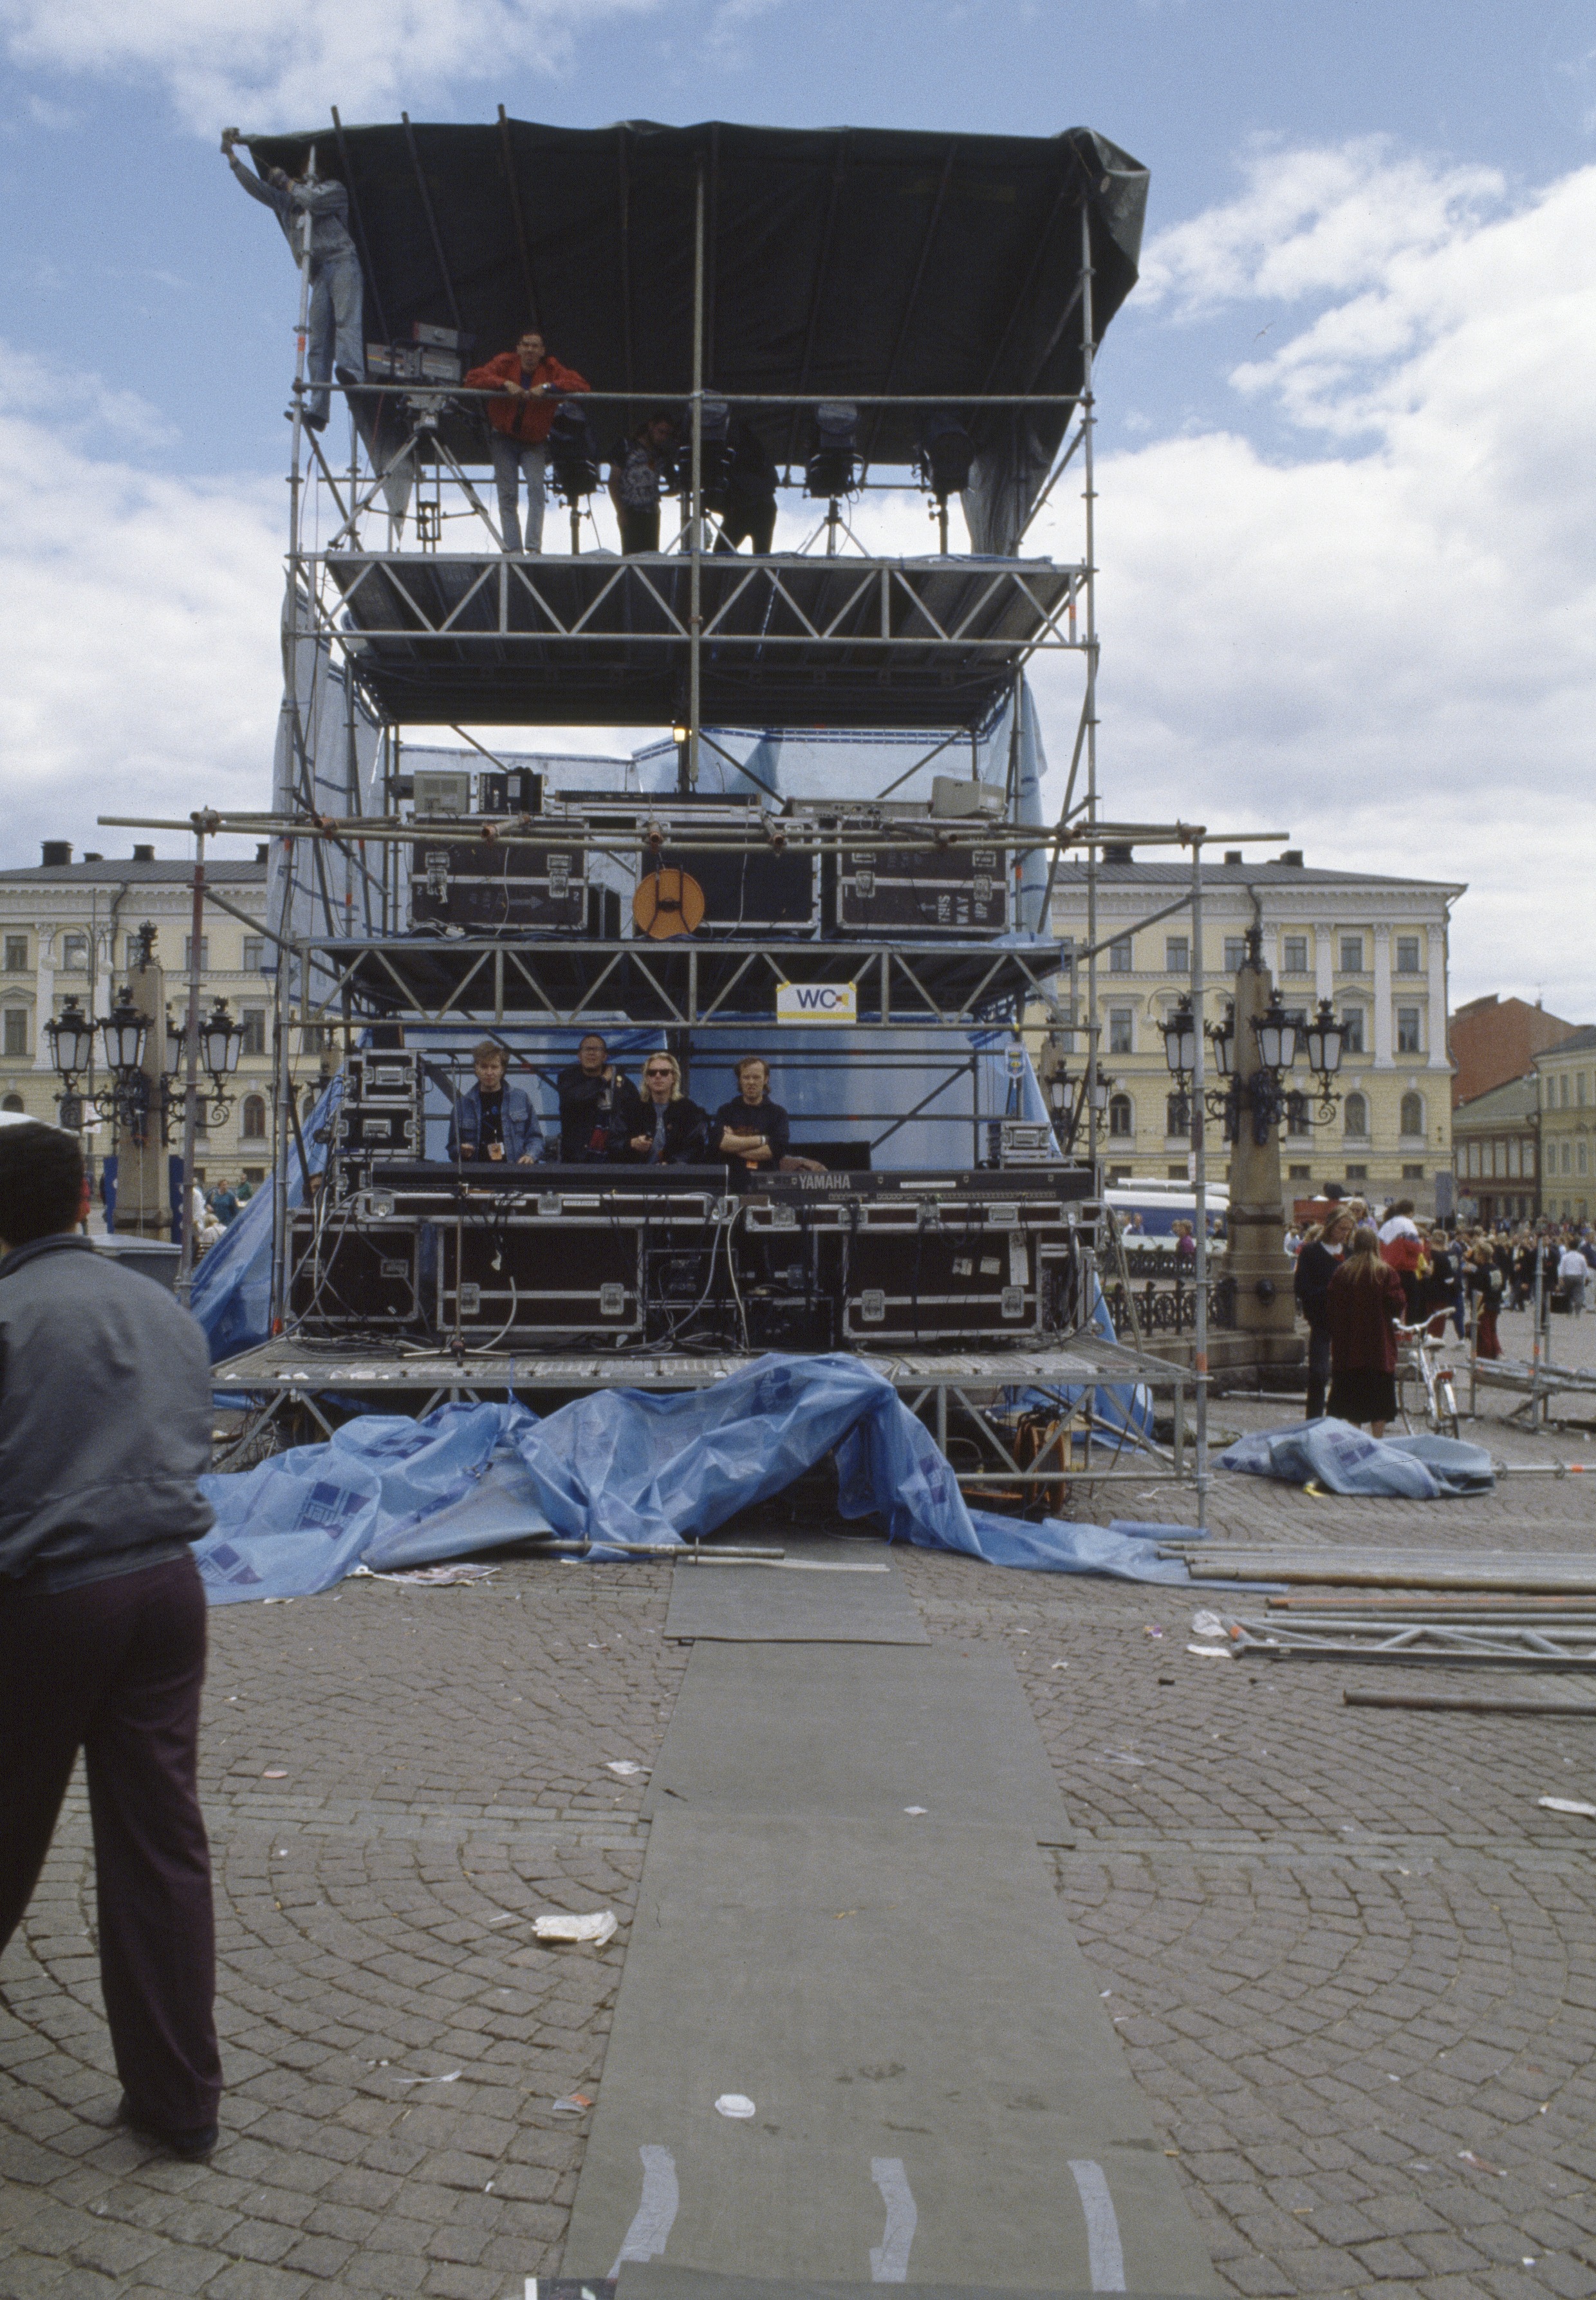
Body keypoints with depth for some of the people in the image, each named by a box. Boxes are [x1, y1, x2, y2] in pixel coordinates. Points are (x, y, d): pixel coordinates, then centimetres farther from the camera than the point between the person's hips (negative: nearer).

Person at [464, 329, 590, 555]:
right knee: (508, 495, -4)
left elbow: (583, 386, -20)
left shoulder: (551, 369, -8)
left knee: (536, 489, -20)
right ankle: (512, 549, -3)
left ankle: (534, 547, -22)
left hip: (534, 443, -1)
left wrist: (548, 387, -31)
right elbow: (472, 379, -17)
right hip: (503, 439, 1)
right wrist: (505, 383, -32)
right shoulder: (505, 363, -8)